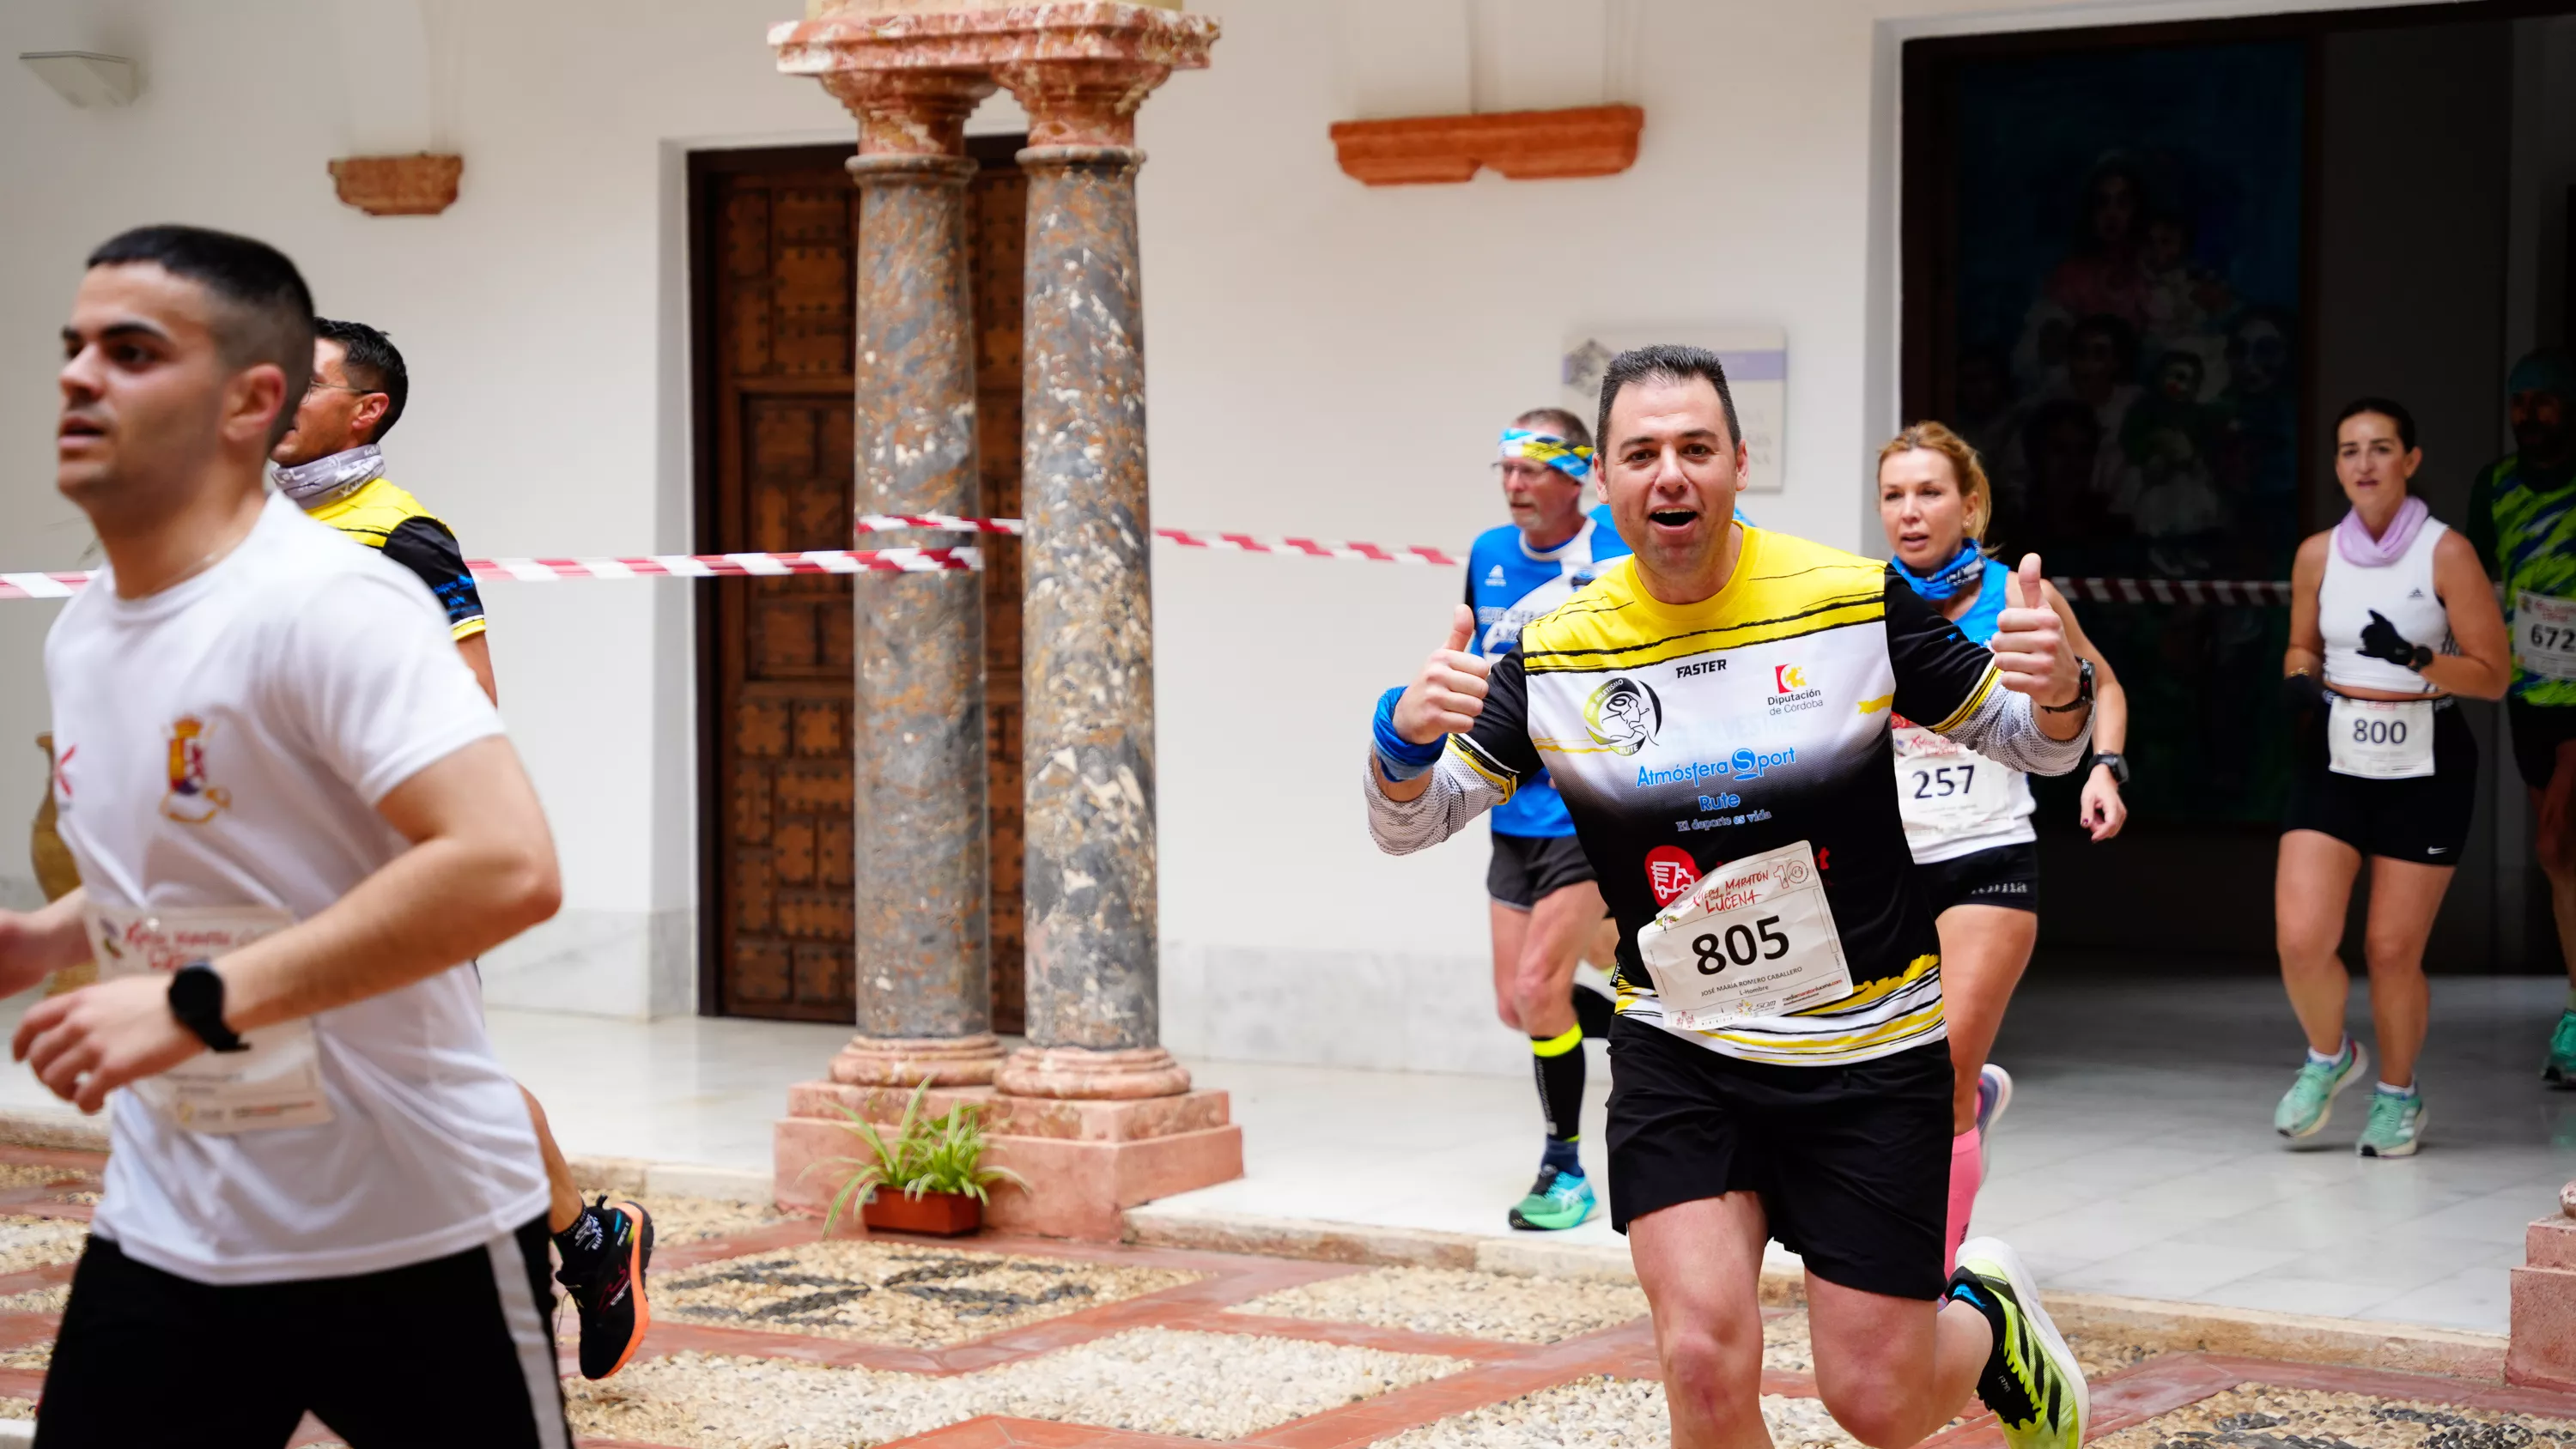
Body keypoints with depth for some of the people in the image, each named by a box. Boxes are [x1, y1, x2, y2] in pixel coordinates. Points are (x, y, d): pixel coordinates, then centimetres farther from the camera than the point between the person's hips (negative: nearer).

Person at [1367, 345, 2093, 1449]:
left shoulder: (1861, 602, -10)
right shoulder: (1552, 654, -6)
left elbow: (2032, 744, -1)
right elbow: (1407, 824, 0)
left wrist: (2056, 694, -25)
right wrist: (1405, 736, -23)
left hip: (1869, 1051, -1)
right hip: (1678, 1055, 1)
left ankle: (1986, 1320, 38)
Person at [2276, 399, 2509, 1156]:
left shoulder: (2446, 553, -8)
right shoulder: (2318, 554, 3)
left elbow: (2491, 675, -8)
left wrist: (2416, 660, -24)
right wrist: (2300, 682, -4)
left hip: (2425, 765, -3)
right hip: (2334, 759, 3)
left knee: (2393, 950, 0)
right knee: (2302, 938, -10)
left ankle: (2398, 1093, 25)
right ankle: (2329, 1055, 21)